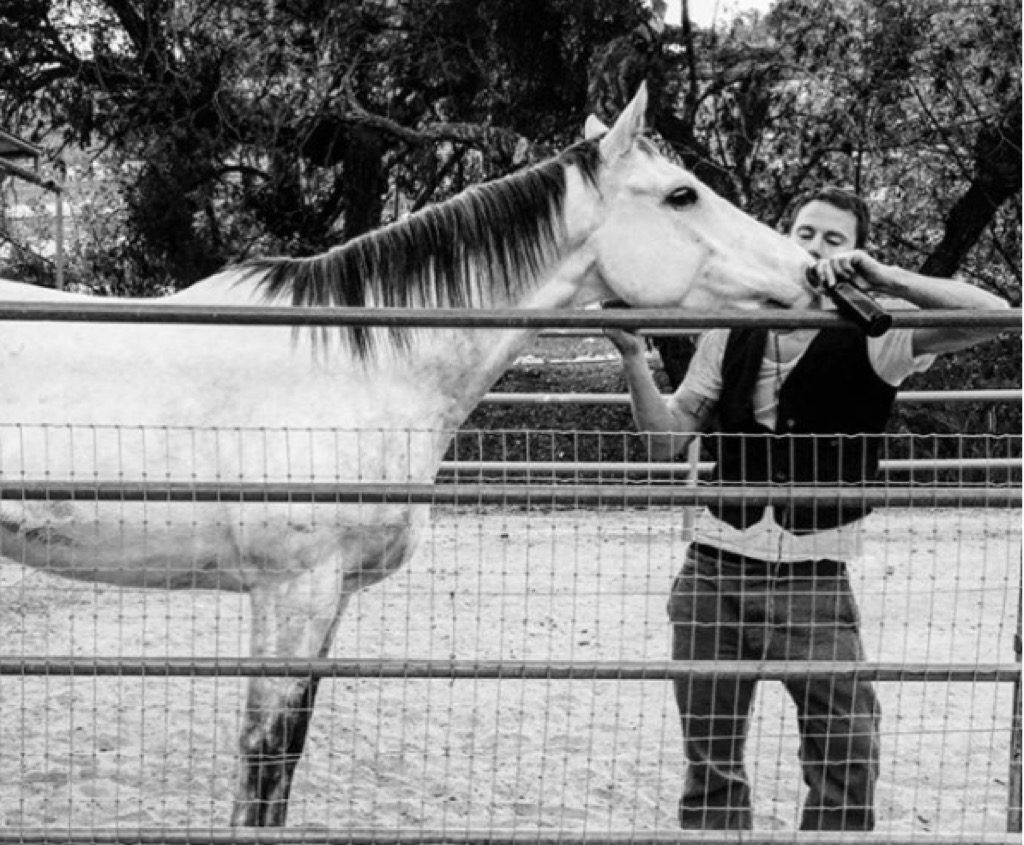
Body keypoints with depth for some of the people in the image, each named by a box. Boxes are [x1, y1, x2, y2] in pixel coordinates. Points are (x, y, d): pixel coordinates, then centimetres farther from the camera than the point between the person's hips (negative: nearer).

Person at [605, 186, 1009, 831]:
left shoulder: (871, 338, -3)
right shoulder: (732, 333, 7)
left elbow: (992, 315, -16)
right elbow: (666, 439, 9)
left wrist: (885, 279, -23)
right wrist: (634, 356, -5)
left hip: (813, 582, -3)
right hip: (715, 572, 3)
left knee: (848, 757, -8)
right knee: (710, 762, 11)